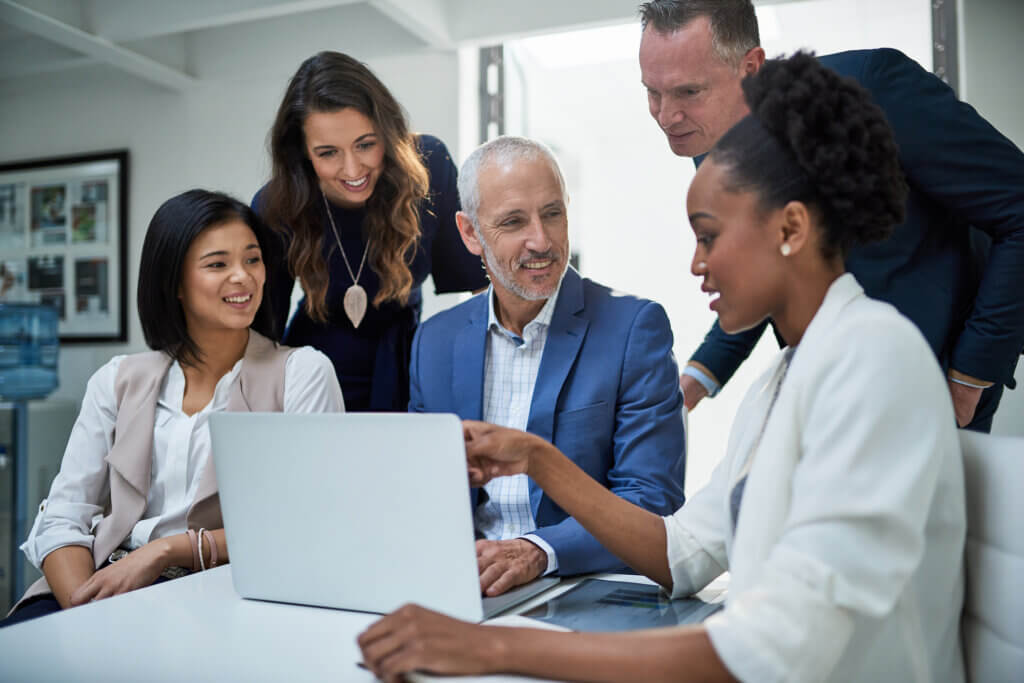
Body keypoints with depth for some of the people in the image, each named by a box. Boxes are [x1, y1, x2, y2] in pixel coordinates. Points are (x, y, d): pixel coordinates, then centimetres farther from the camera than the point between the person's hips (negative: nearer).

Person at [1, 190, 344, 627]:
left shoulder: (302, 373, 1)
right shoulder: (118, 381, 12)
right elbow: (63, 519, 6)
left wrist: (167, 550, -14)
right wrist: (83, 608, -14)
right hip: (108, 586, 3)